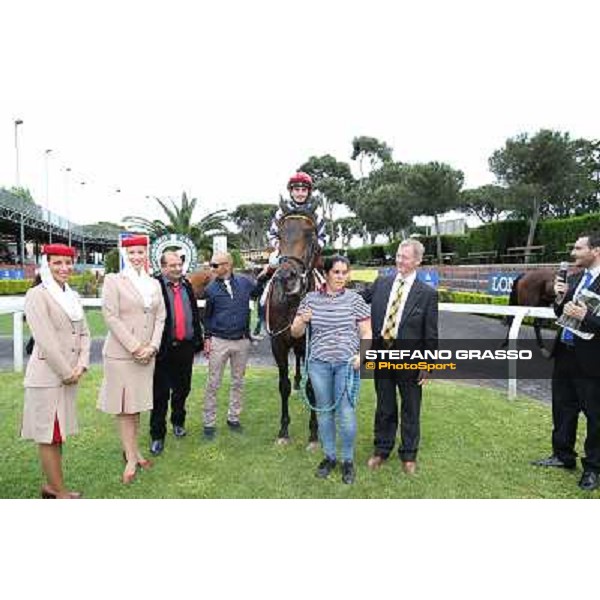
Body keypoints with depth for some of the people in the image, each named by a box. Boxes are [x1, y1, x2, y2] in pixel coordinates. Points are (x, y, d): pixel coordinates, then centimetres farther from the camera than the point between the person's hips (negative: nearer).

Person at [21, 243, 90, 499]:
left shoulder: (72, 296, 11)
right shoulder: (36, 295, -11)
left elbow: (84, 333, 10)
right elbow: (45, 340, -17)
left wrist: (81, 366, -3)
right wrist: (66, 372, -14)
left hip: (69, 376, 7)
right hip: (47, 376, -7)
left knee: (58, 432, 16)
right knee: (48, 434, 4)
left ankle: (51, 486, 29)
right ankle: (60, 492, 14)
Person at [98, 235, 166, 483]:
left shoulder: (154, 284, 11)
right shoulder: (113, 280, -3)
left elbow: (160, 317, 8)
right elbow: (111, 317, -10)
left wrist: (152, 347, -5)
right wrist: (135, 347, -13)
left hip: (146, 354, 4)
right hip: (121, 353, -4)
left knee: (137, 405, 12)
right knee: (124, 407, 2)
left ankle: (133, 450, 24)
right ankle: (131, 458, 11)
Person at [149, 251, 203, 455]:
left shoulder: (187, 285, 10)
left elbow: (195, 314, 13)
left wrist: (198, 341, 10)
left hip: (185, 347, 5)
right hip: (163, 348, -5)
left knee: (182, 389, 18)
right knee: (160, 393, 5)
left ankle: (178, 421, 40)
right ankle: (157, 435, 18)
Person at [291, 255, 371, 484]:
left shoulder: (355, 299, -2)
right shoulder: (310, 299, 2)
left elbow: (366, 333, 1)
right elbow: (295, 333, 6)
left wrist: (362, 354, -15)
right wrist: (302, 321, -15)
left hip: (347, 364, -2)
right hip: (319, 364, 2)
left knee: (346, 414, 1)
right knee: (324, 412, 13)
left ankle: (348, 461, 22)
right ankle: (329, 457, 31)